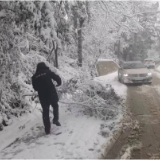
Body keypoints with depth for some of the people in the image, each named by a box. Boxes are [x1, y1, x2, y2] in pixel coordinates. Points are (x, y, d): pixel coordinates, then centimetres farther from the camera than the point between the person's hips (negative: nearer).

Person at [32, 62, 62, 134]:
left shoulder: (34, 76, 6)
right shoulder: (48, 72, -3)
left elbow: (35, 88, 13)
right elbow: (57, 78, -4)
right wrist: (59, 83, 17)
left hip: (42, 97, 2)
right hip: (52, 94, -2)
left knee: (45, 111, 11)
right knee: (55, 106, 24)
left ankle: (47, 129, 12)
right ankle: (56, 119, 7)